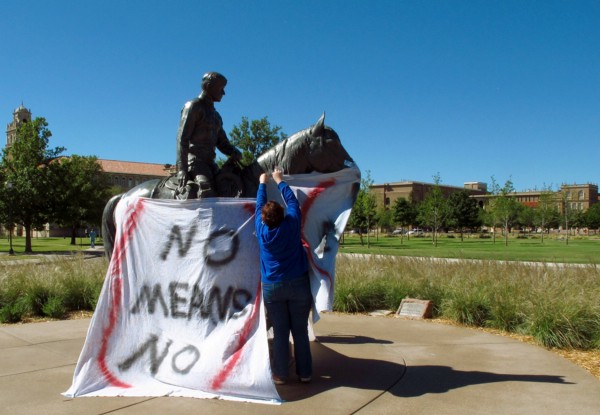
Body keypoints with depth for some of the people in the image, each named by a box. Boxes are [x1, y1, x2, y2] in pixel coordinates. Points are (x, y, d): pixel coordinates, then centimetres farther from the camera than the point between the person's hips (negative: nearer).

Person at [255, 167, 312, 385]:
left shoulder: (262, 230, -5)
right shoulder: (292, 224, -9)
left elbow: (259, 205, 11)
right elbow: (292, 200, 8)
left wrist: (262, 184, 25)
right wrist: (280, 181, 22)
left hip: (272, 287, 1)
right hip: (298, 285, 0)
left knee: (280, 333, 7)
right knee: (301, 331, 7)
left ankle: (280, 375, 13)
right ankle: (305, 373, 15)